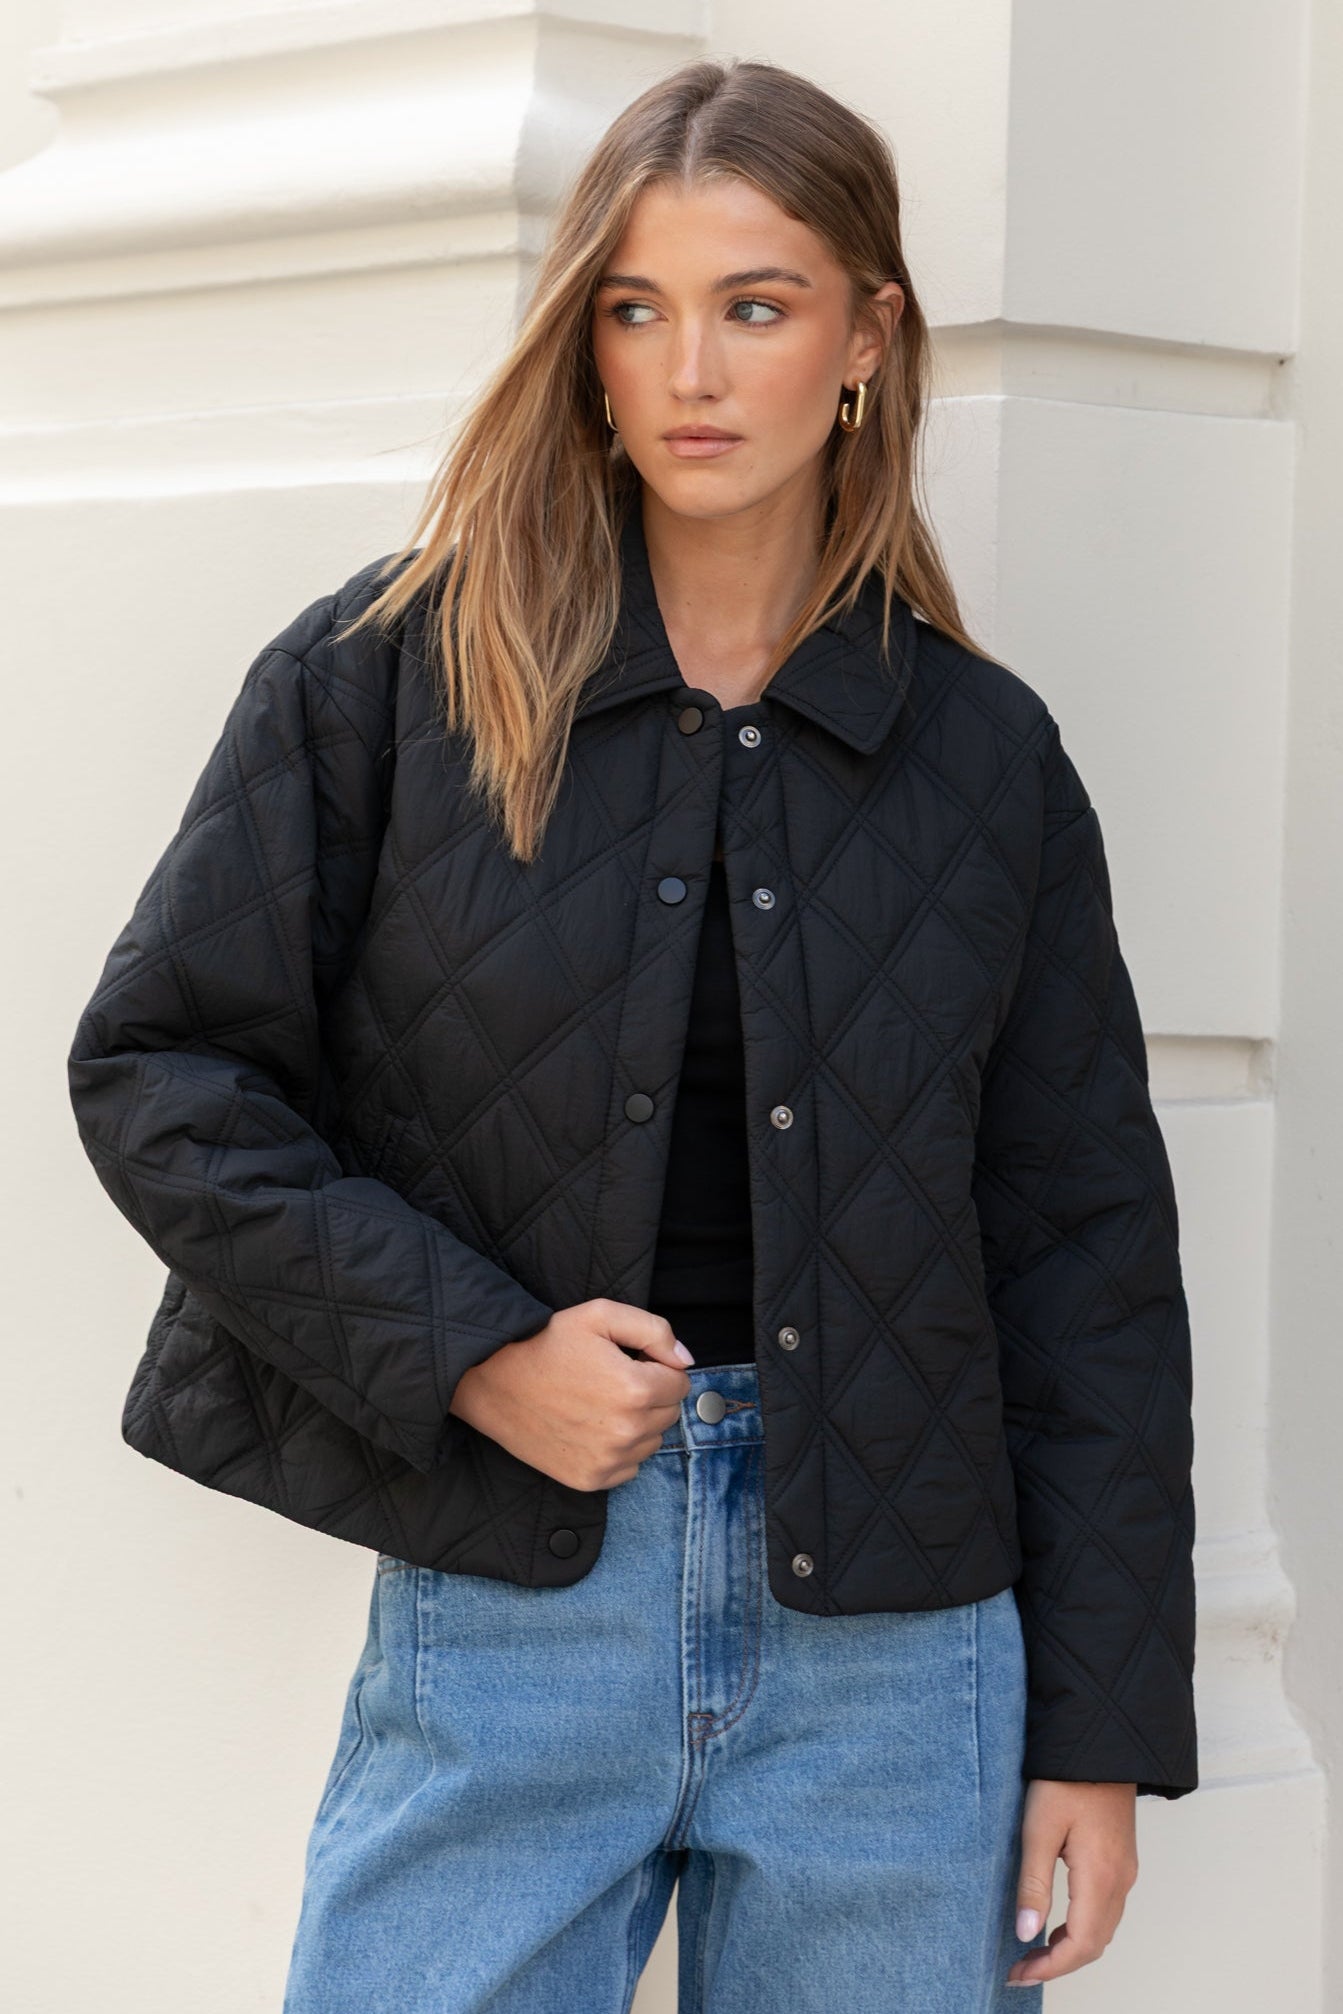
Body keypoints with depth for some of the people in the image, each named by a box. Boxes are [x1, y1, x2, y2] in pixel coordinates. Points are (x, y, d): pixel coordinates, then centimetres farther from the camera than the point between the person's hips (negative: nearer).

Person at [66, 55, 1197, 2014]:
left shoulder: (986, 749, 6)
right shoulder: (394, 667, 1)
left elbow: (1086, 1248, 7)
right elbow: (160, 1068, 1)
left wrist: (1102, 1725, 4)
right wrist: (470, 1351, -11)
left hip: (895, 1639, 2)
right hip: (503, 1608, -1)